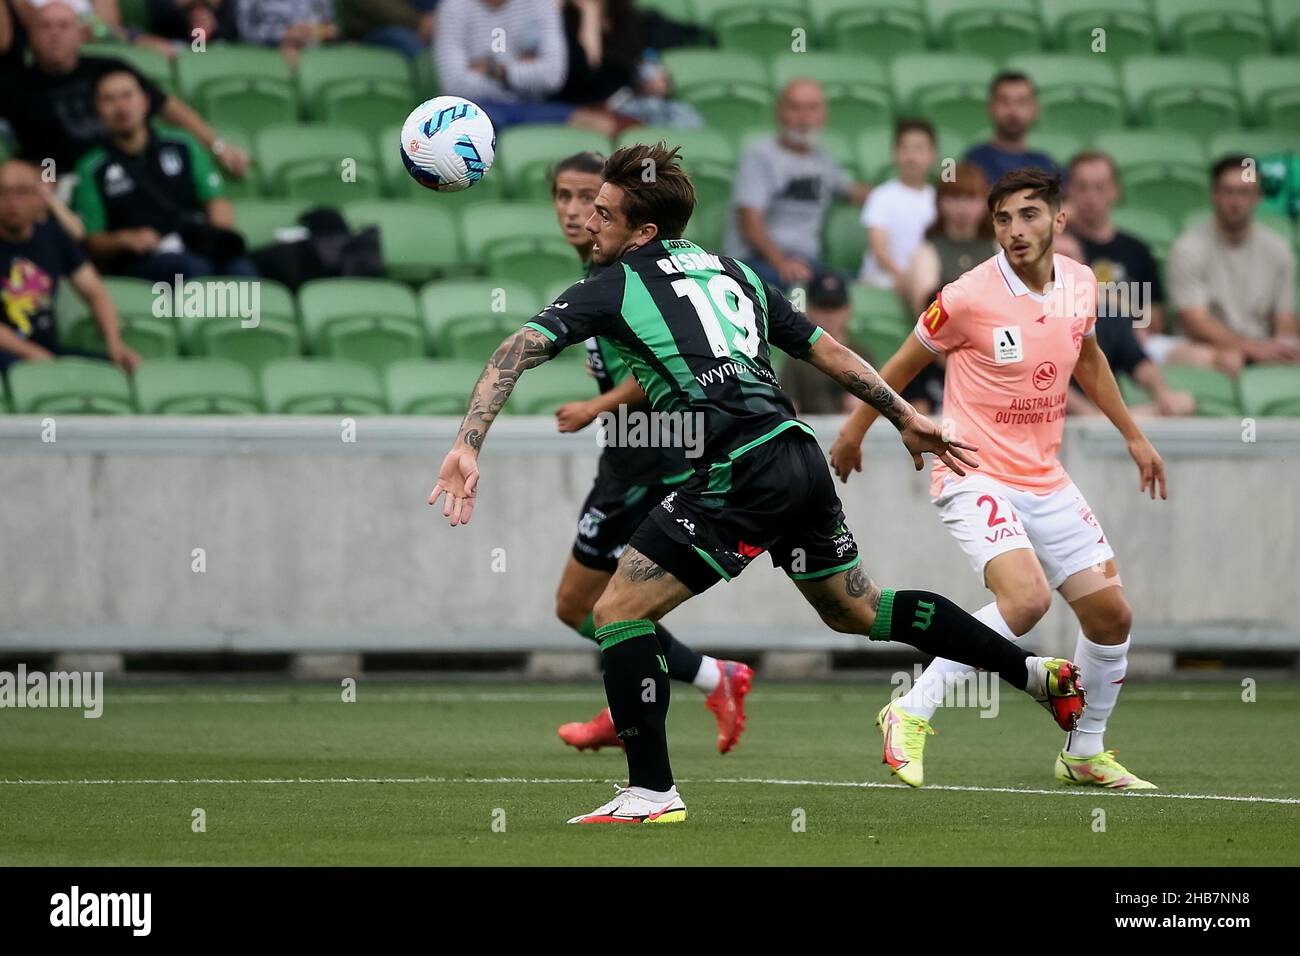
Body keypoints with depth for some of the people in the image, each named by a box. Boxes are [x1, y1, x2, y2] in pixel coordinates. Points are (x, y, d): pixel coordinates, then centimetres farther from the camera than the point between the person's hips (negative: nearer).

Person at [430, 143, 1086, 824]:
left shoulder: (614, 287, 1)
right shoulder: (731, 273, 20)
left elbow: (520, 349, -12)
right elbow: (829, 352, 24)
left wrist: (466, 447, -20)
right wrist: (908, 421, 31)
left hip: (739, 478, -8)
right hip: (802, 459, 8)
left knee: (619, 611, 0)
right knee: (856, 610, 26)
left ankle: (652, 794, -4)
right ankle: (1037, 674, 30)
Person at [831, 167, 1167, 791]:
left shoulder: (1080, 284, 1)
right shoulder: (970, 296, -17)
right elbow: (907, 362, 0)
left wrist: (1132, 435, 27)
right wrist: (854, 431, 10)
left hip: (1046, 479, 7)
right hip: (976, 476, -7)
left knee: (1112, 616, 6)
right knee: (1027, 599, -29)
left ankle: (1086, 755, 26)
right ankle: (911, 715, -18)